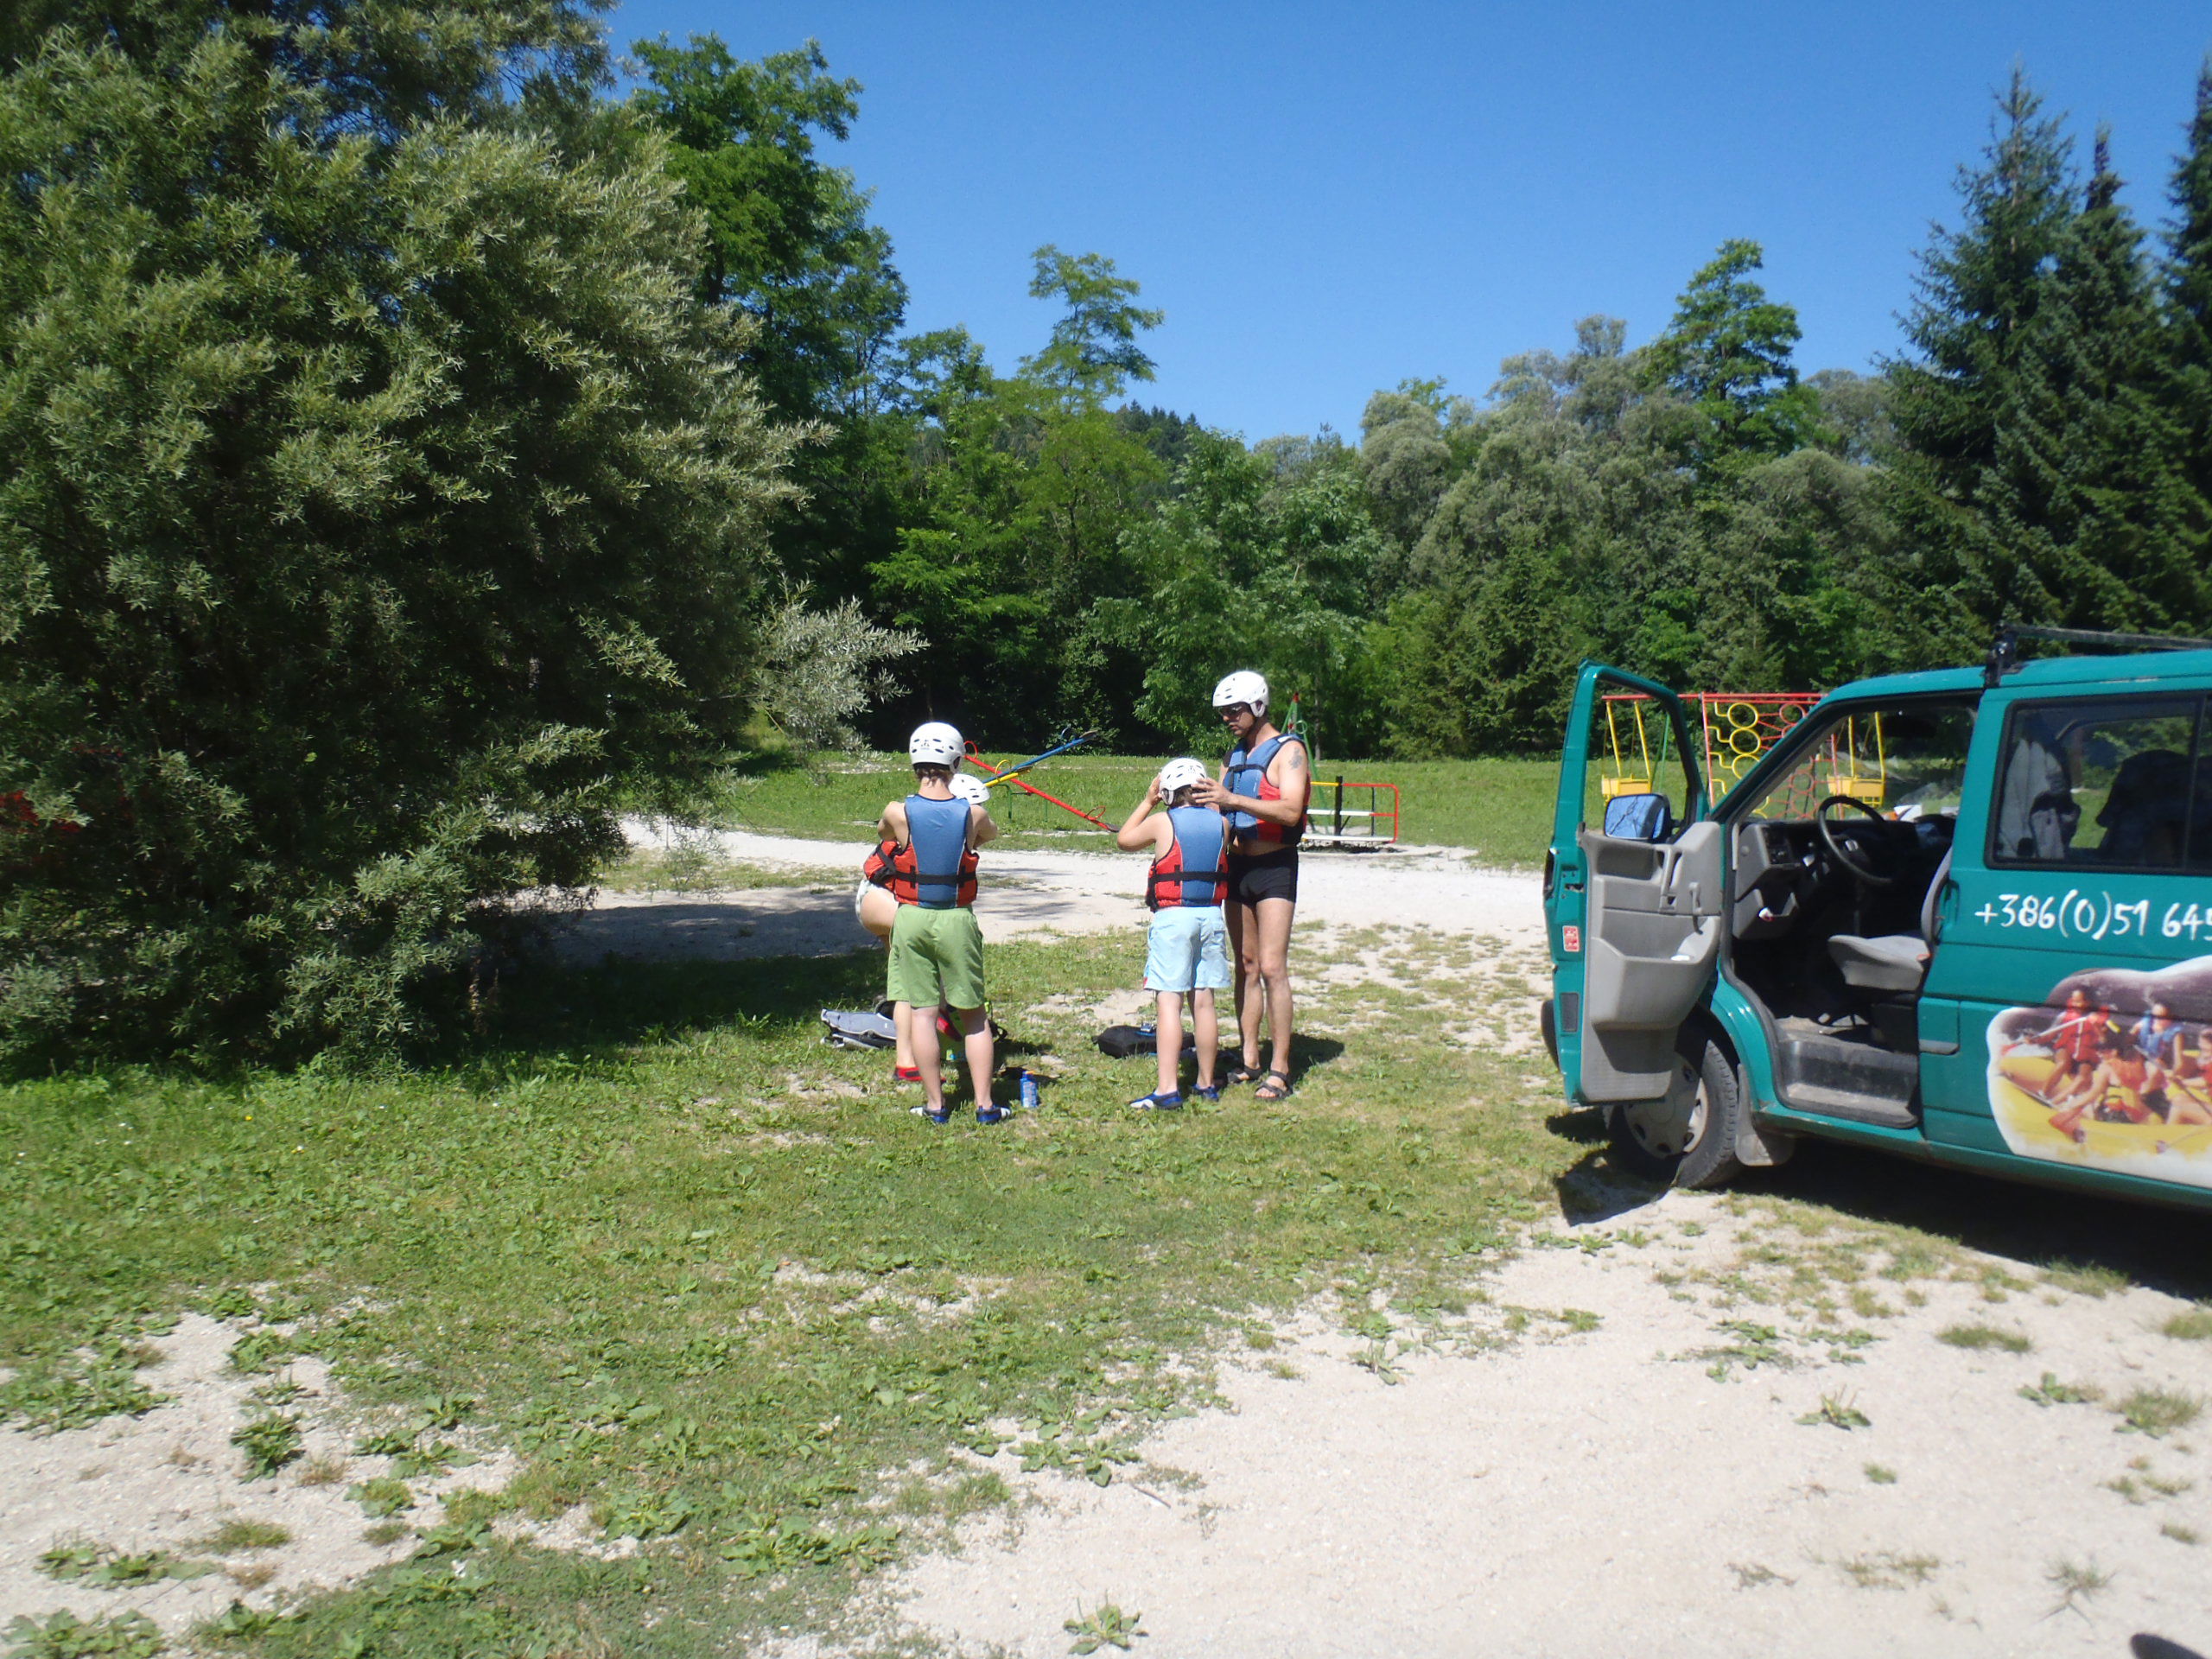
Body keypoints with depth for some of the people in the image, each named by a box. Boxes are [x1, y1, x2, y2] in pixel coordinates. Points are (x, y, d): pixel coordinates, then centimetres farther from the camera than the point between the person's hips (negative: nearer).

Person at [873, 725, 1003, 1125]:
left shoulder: (897, 813, -10)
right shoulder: (973, 814, -8)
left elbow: (881, 834, 13)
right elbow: (991, 833, 15)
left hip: (912, 919, 0)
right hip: (957, 920, 1)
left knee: (920, 1011, 8)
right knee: (973, 1014, 11)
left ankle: (935, 1105, 13)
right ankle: (984, 1105, 14)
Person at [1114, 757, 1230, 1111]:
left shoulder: (1162, 822, -5)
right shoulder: (1220, 823, 4)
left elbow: (1124, 840, 11)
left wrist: (1148, 801, 18)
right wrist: (1210, 800, 23)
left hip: (1172, 918, -4)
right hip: (1211, 916, 4)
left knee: (1170, 1002, -5)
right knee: (1203, 1001, 11)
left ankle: (1168, 1089, -10)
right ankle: (1207, 1083, 19)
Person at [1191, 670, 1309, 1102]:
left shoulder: (1288, 750, -8)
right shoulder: (1234, 756, 16)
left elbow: (1291, 810, -22)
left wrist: (1233, 799, -29)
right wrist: (1205, 799, -6)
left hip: (1274, 868, -7)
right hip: (1237, 866, 7)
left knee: (1272, 968, -11)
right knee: (1245, 966, 9)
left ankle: (1279, 1071, -9)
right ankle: (1249, 1061, 15)